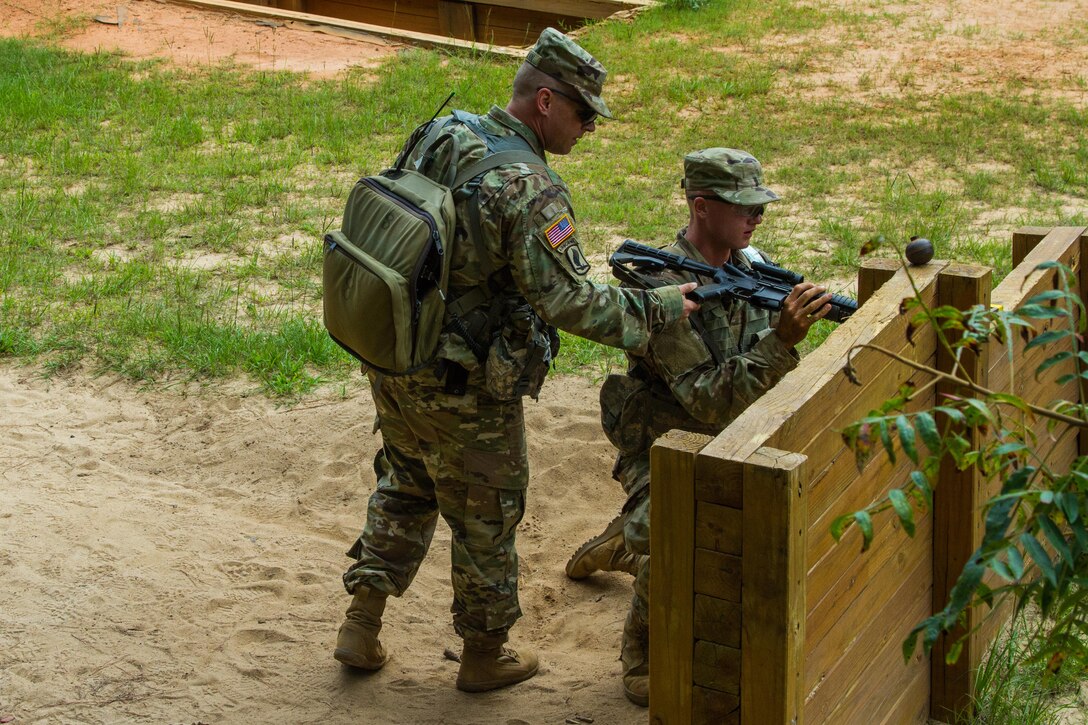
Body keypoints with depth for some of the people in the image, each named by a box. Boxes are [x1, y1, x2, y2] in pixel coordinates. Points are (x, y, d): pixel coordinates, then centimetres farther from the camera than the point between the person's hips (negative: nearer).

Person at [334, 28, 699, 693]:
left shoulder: (439, 137, 0)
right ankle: (485, 655, 29)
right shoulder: (530, 189, -24)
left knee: (407, 488, 27)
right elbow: (570, 302, -24)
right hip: (465, 389, -7)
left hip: (390, 360, 7)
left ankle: (362, 625, 31)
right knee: (486, 518, 13)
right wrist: (660, 308, -13)